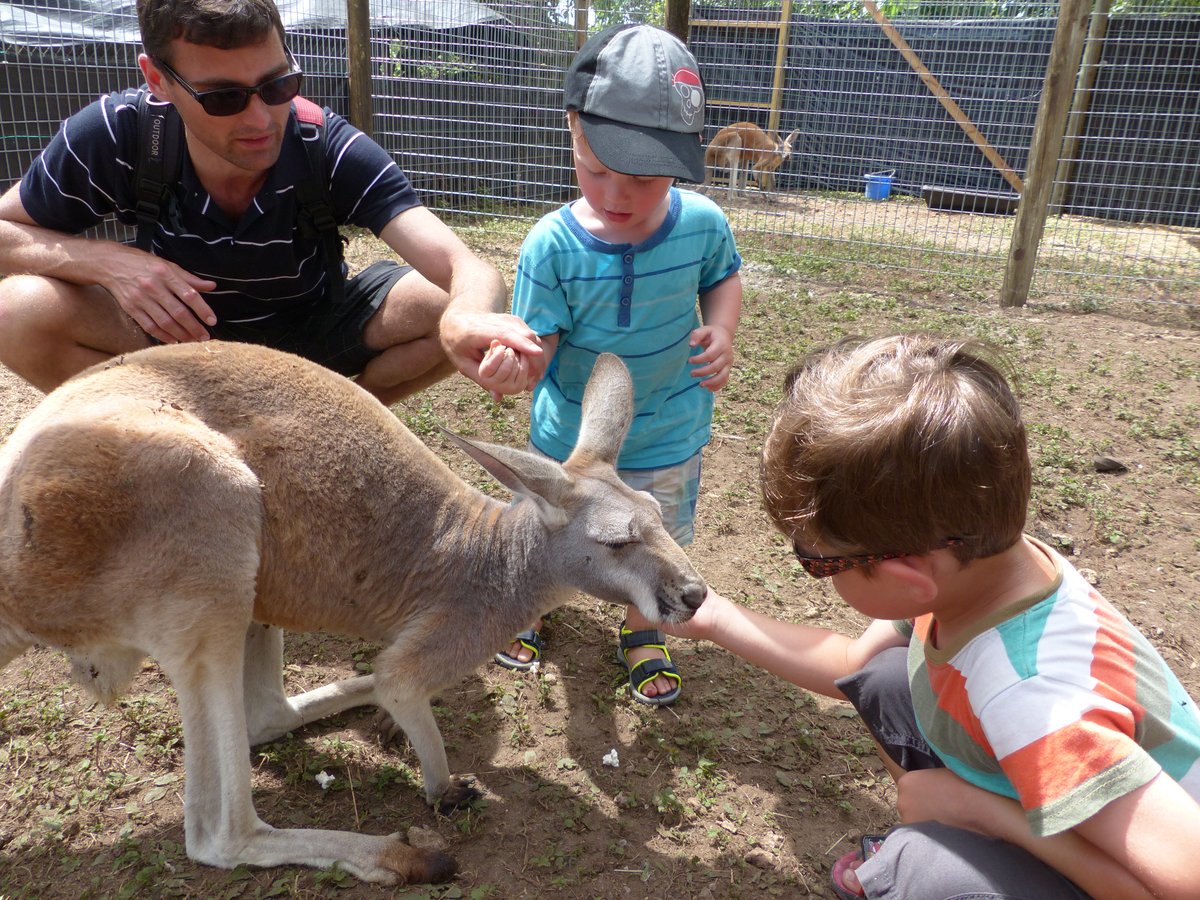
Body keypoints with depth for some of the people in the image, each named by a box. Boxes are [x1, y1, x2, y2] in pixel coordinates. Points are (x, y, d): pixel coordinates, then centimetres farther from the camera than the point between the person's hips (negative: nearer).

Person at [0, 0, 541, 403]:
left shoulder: (333, 149, -27)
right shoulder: (112, 136, -24)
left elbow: (465, 267, -37)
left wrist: (470, 318, -63)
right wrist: (106, 261, -32)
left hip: (310, 335, 0)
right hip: (182, 332, 0)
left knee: (448, 306, -26)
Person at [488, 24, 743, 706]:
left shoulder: (701, 224, -17)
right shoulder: (554, 245, -24)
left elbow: (724, 277, 4)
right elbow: (537, 343, -24)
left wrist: (722, 332, -15)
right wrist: (510, 359, -47)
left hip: (669, 433, 1)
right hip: (571, 429, -1)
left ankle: (641, 632, 50)